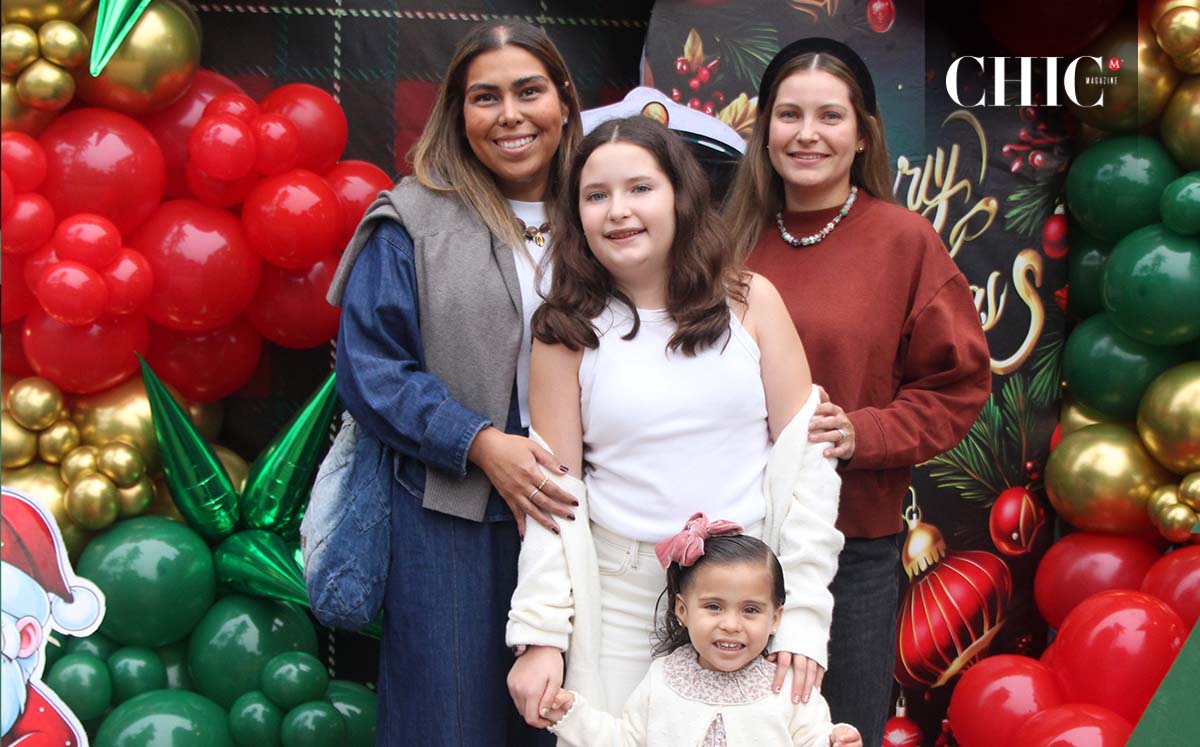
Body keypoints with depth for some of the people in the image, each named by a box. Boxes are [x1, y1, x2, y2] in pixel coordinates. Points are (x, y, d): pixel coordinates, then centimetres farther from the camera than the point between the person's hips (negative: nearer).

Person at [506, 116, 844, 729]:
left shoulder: (750, 303, -1)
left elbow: (807, 455, -2)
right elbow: (555, 492, -1)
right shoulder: (568, 332, -1)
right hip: (620, 594, 0)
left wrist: (804, 614, -7)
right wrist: (541, 636, -7)